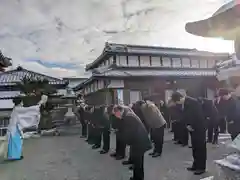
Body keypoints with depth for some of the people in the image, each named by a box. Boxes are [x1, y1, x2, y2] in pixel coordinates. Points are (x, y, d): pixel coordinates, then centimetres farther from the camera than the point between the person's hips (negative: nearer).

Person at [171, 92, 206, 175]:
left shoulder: (193, 102, -22)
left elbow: (198, 116, -22)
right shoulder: (182, 104, 2)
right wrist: (187, 125, -6)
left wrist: (192, 126, -16)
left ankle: (201, 167, 15)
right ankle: (196, 165, 27)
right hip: (192, 128, 7)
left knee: (200, 147, 3)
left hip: (199, 128, -7)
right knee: (195, 147, 15)